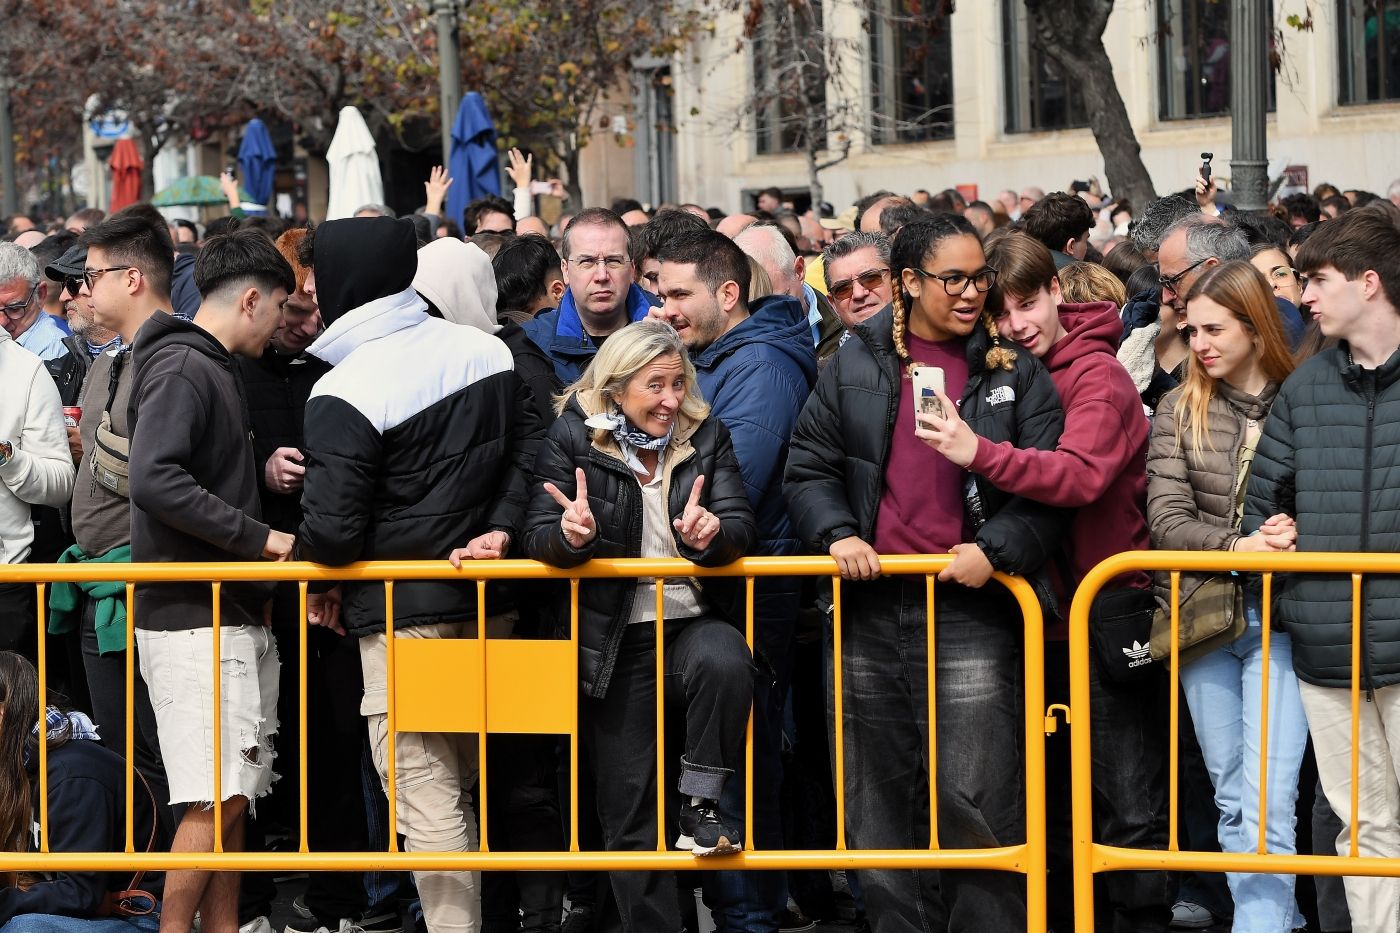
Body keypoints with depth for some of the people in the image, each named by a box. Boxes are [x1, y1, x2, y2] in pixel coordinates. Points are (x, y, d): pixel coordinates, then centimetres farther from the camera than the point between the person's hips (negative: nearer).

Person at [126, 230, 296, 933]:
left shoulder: (215, 371, 20)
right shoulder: (181, 369, -12)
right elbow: (154, 481, -25)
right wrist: (259, 538, -20)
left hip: (234, 618, 10)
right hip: (193, 618, -10)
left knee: (232, 798, 9)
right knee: (216, 799, -12)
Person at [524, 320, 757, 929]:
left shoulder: (706, 437, 2)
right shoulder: (572, 439, -3)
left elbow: (741, 526, -7)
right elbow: (539, 538, -8)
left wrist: (714, 534, -31)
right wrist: (571, 535, -32)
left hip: (692, 624, 0)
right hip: (614, 644, 0)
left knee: (725, 663, -36)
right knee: (628, 810, 3)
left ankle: (701, 806, -19)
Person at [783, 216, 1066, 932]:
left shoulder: (1014, 372, 5)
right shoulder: (856, 366, 10)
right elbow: (808, 466, 11)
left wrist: (995, 549, -16)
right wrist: (837, 533, -7)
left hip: (971, 610, -3)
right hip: (873, 610, 3)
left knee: (974, 800, -8)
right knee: (880, 797, 9)